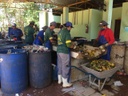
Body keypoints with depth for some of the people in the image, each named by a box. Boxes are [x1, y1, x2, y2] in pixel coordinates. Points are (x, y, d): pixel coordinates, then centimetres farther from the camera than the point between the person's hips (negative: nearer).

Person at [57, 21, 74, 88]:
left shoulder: (60, 31, 11)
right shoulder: (67, 33, -14)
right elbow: (68, 44, -20)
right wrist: (73, 46, 0)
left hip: (59, 50, 8)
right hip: (64, 52, -8)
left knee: (60, 66, 18)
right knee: (65, 67, 3)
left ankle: (59, 80, 34)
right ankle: (65, 83, 16)